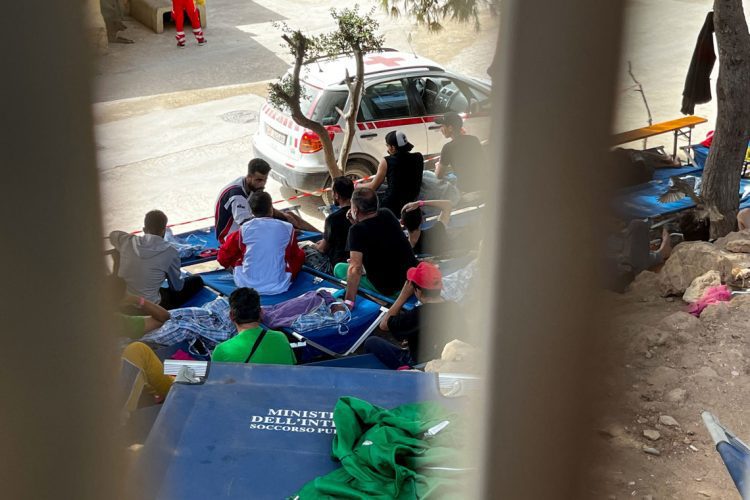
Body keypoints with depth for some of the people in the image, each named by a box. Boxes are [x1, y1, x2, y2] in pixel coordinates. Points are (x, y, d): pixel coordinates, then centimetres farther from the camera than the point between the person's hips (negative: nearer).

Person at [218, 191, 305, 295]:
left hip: (247, 286, -1)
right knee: (300, 256, 23)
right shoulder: (287, 228, -4)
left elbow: (223, 258, 8)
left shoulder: (244, 229, -4)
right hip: (278, 288, 1)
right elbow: (295, 255, 15)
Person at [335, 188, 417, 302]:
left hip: (389, 289, -7)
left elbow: (355, 268, -31)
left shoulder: (357, 230, -23)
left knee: (339, 268, 9)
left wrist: (349, 301, -32)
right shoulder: (387, 214, -2)